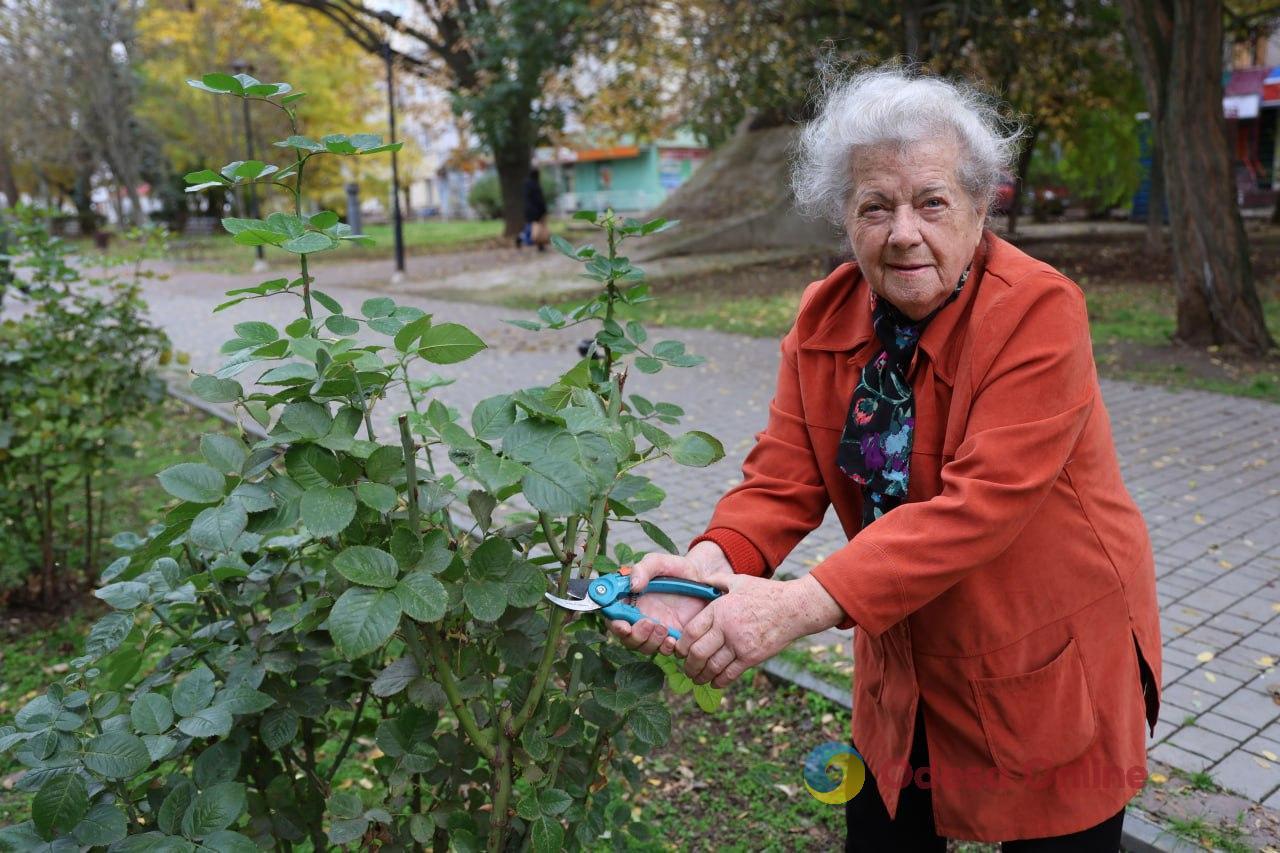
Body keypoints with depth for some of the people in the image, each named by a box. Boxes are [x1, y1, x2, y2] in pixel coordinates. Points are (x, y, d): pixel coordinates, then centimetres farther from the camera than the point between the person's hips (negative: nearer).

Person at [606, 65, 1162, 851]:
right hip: (904, 667, 5)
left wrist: (805, 604, -39)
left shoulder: (1037, 312, -23)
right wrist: (713, 564, -30)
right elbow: (784, 476, -10)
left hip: (1050, 671, -4)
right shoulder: (824, 317, -6)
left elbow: (978, 503, -31)